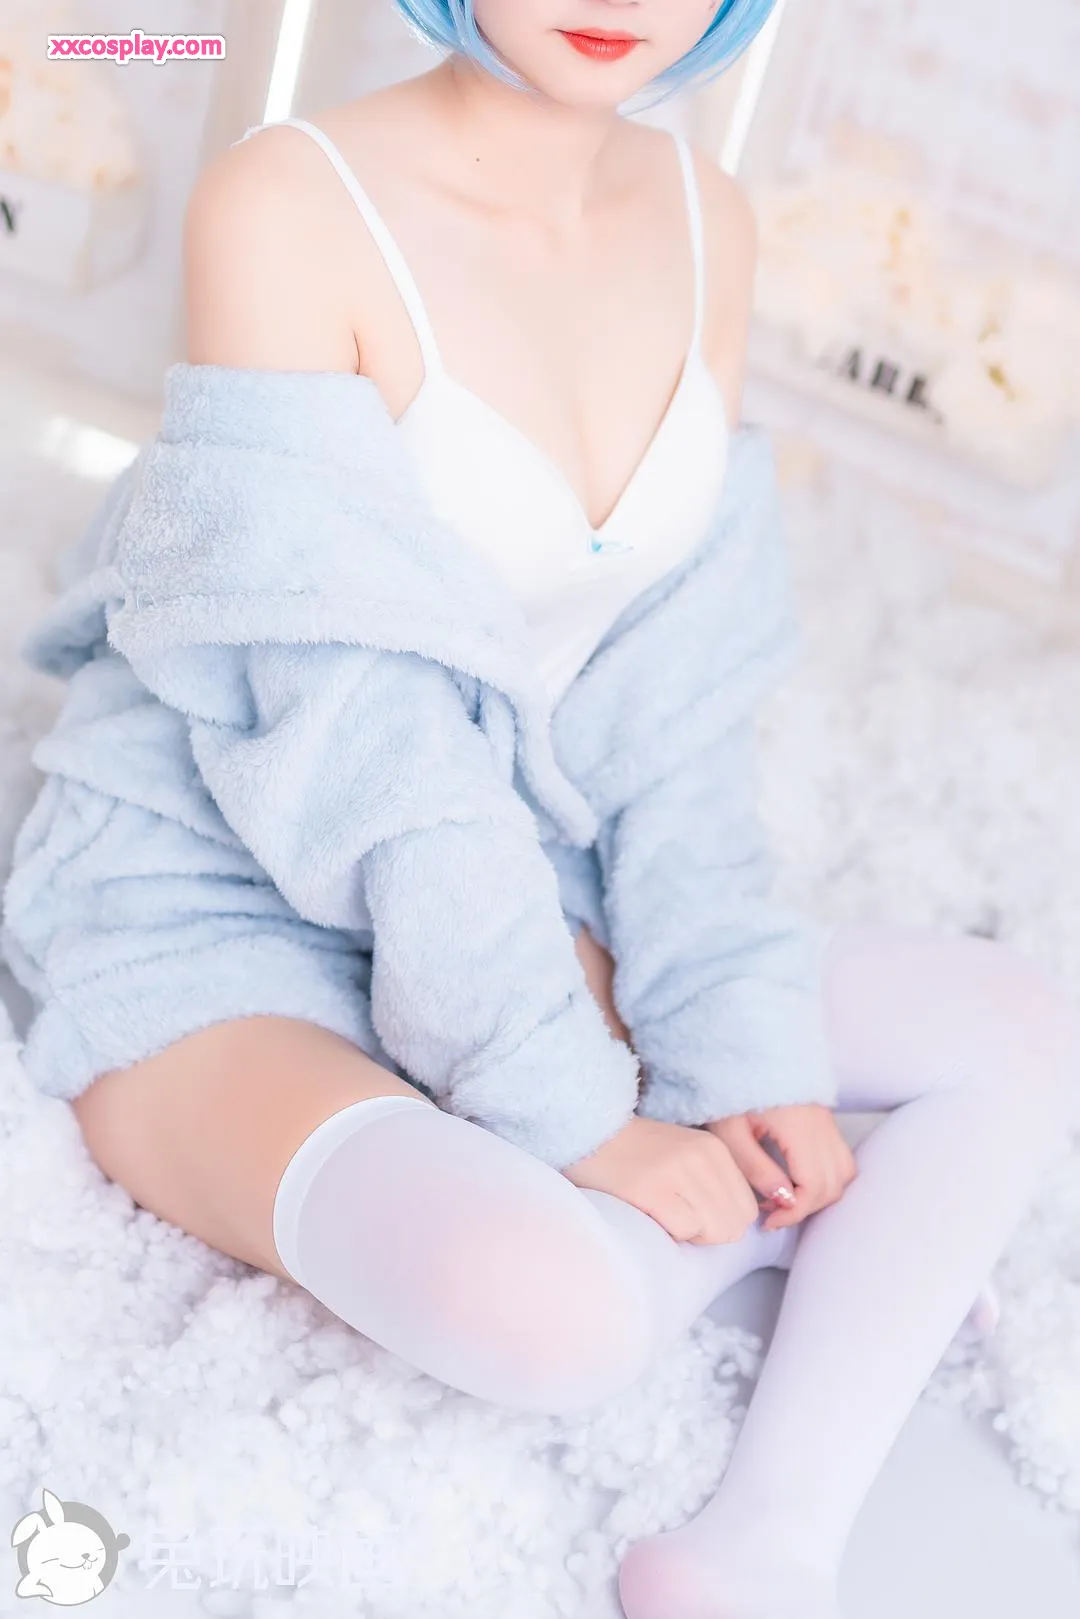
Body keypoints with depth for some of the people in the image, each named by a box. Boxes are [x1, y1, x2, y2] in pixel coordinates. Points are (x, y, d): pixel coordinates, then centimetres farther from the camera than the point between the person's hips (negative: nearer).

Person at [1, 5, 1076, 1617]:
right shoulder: (288, 205, -19)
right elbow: (327, 729, -22)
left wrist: (743, 1056, -8)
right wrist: (581, 1124, -21)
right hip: (218, 923, -6)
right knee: (546, 1304, -35)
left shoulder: (705, 219, 1)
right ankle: (813, 1221, 0)